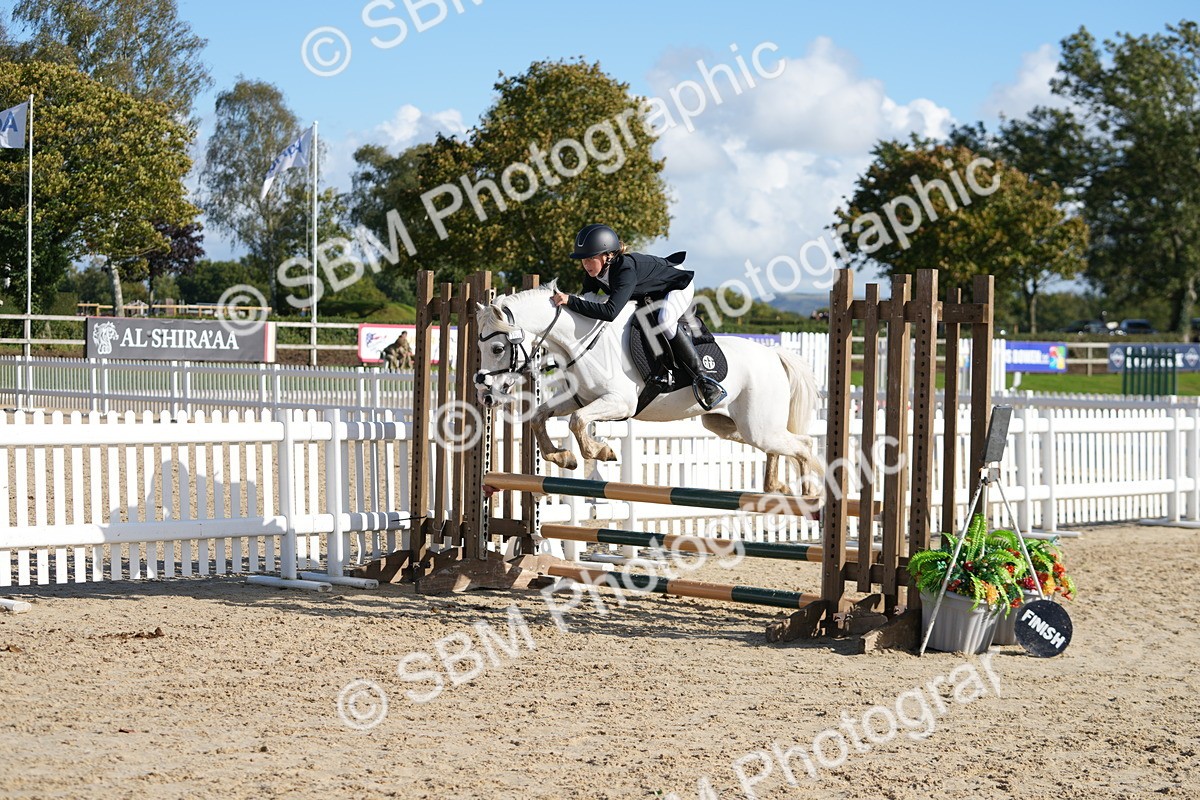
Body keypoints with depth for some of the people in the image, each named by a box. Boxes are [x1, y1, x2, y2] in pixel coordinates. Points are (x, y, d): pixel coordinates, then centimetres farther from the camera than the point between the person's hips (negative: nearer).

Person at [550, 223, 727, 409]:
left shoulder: (626, 270, -43)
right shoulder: (594, 272, -19)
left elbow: (610, 312, -55)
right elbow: (586, 298, -3)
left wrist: (570, 301, -56)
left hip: (678, 287, -9)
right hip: (645, 295, 9)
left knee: (664, 319, -38)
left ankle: (701, 378, -31)